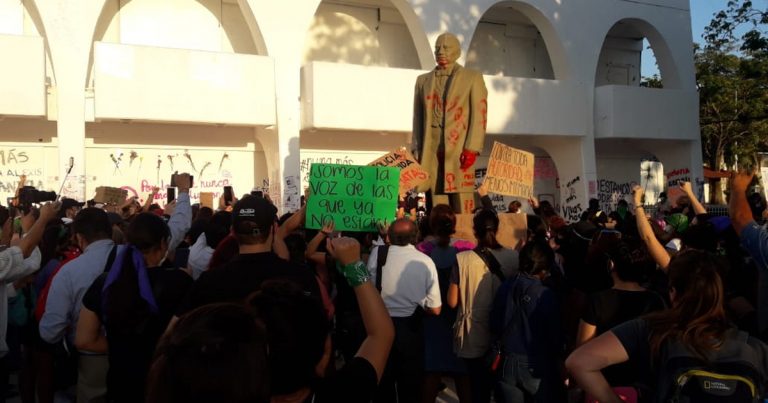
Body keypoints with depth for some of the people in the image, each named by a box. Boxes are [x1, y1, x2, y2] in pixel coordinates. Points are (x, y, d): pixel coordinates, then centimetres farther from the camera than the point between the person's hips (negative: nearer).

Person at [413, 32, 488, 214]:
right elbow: (418, 117, 16)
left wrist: (472, 148, -11)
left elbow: (479, 114, 0)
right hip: (430, 150, 3)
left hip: (459, 149, -3)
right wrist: (416, 150, 7)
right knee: (437, 204, 1)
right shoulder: (423, 80, 18)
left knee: (462, 203, -5)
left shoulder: (472, 77, 8)